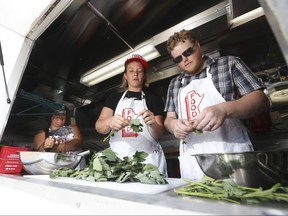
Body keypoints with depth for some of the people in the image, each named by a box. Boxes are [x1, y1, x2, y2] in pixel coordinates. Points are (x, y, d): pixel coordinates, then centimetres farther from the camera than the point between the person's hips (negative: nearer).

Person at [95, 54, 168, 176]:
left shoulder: (154, 100, 8)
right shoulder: (114, 98, 11)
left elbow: (159, 134, 0)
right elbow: (98, 126, 0)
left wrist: (153, 123, -23)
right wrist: (109, 122, -22)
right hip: (118, 156, 1)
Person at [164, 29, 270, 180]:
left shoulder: (229, 64, 3)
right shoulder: (174, 84, 12)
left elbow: (260, 100, -3)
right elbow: (169, 119, 11)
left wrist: (224, 109, -23)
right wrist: (174, 124, -14)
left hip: (232, 156, -2)